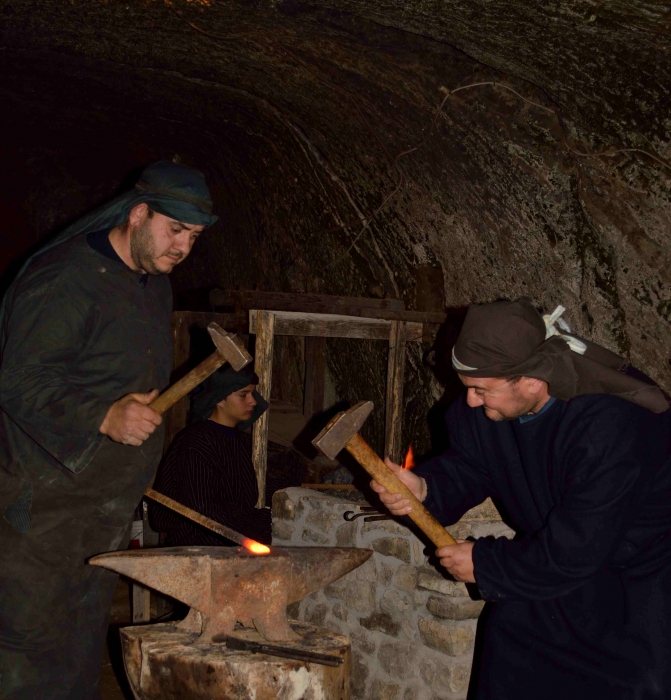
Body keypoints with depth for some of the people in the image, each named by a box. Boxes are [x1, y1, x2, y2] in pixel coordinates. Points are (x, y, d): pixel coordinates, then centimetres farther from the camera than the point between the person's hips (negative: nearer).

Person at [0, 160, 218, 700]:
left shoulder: (156, 286, 13)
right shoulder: (64, 281, -16)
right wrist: (104, 417, -30)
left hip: (109, 511, 8)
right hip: (45, 506, -8)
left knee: (84, 641, 15)